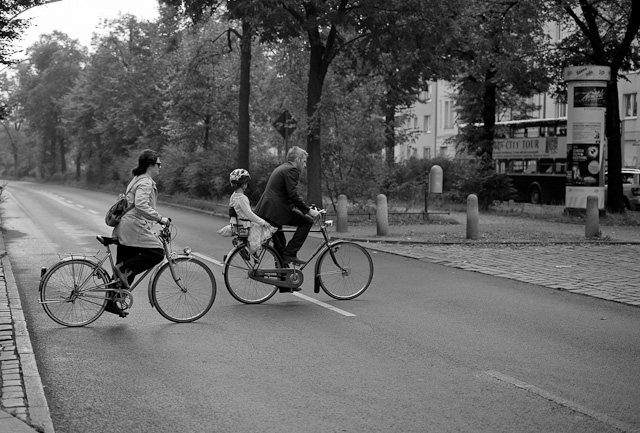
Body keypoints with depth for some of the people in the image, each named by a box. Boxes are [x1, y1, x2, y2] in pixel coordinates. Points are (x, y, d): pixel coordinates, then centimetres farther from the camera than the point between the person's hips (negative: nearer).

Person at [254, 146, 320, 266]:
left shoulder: (281, 168, 24)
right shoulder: (291, 170, -8)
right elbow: (293, 195, -17)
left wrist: (302, 209, 29)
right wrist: (308, 210, -11)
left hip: (263, 212, 10)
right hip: (275, 211, -10)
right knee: (307, 221, -5)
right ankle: (290, 253, -8)